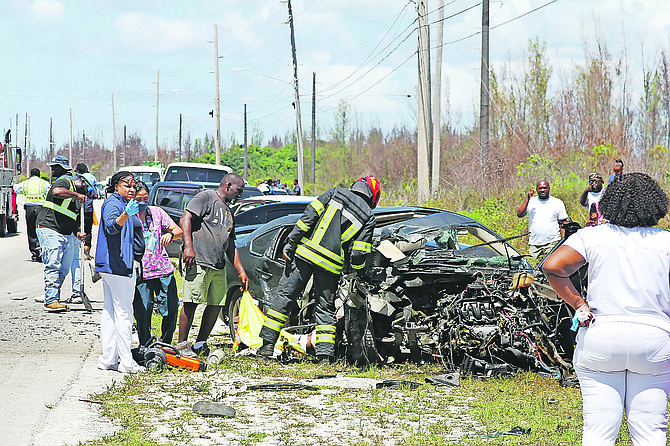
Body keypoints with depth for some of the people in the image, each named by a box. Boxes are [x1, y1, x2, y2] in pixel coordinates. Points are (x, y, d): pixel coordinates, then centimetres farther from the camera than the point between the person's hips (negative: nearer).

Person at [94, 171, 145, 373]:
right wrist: (125, 215, -47)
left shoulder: (123, 204, 21)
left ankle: (108, 359, 12)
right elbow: (111, 226, -31)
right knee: (123, 312, -9)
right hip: (119, 265, -11)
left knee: (110, 311, 9)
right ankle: (126, 362, -9)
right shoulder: (113, 203, -11)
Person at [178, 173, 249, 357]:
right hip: (197, 261, -9)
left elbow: (231, 246, 29)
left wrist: (241, 272, 23)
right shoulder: (206, 197, 0)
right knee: (191, 303, -11)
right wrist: (188, 247, -22)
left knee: (216, 305, 5)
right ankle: (182, 345, -9)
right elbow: (185, 219, -11)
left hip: (218, 266, 9)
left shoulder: (228, 212, 27)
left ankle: (200, 344, 14)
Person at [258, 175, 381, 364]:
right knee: (325, 308, 10)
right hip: (331, 264, 0)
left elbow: (309, 216, -1)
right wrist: (360, 274, 17)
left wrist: (291, 241, -1)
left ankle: (267, 344, 4)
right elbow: (358, 254, 0)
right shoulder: (368, 216, 7)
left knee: (285, 295, 6)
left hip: (305, 252, 0)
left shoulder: (336, 192, 9)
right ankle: (325, 356, 2)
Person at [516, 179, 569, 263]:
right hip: (534, 244, 2)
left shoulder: (557, 203, 8)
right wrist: (528, 199, -11)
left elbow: (563, 223, 8)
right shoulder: (531, 202, 10)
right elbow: (519, 214, -4)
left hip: (552, 243, -2)